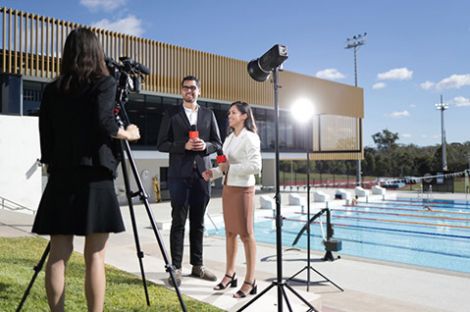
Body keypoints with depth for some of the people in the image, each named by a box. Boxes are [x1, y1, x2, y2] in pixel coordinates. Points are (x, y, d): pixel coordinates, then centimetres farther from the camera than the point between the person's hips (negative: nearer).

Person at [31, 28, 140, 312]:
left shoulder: (53, 89, 12)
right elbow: (104, 123, -16)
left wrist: (53, 167, 18)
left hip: (61, 177, 5)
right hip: (94, 177, -4)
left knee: (58, 255, 6)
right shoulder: (104, 82, -1)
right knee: (95, 257, -2)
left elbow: (45, 135, 11)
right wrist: (128, 133, 2)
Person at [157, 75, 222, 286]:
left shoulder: (208, 114, 12)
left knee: (198, 222, 8)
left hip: (202, 174, 3)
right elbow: (162, 144, 0)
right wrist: (184, 145, -15)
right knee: (178, 222, -1)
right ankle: (176, 267, 6)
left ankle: (197, 265, 18)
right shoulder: (171, 114, 4)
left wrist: (205, 146, -10)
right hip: (179, 175, -3)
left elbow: (218, 143, 11)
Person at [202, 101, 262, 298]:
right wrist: (214, 172, 1)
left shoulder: (250, 138, -10)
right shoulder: (229, 138, 14)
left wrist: (230, 168, -19)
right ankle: (229, 274, 23)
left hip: (242, 189, -8)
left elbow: (256, 166, -20)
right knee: (230, 232, 12)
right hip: (227, 188, 8)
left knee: (246, 233, -2)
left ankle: (250, 281, 6)